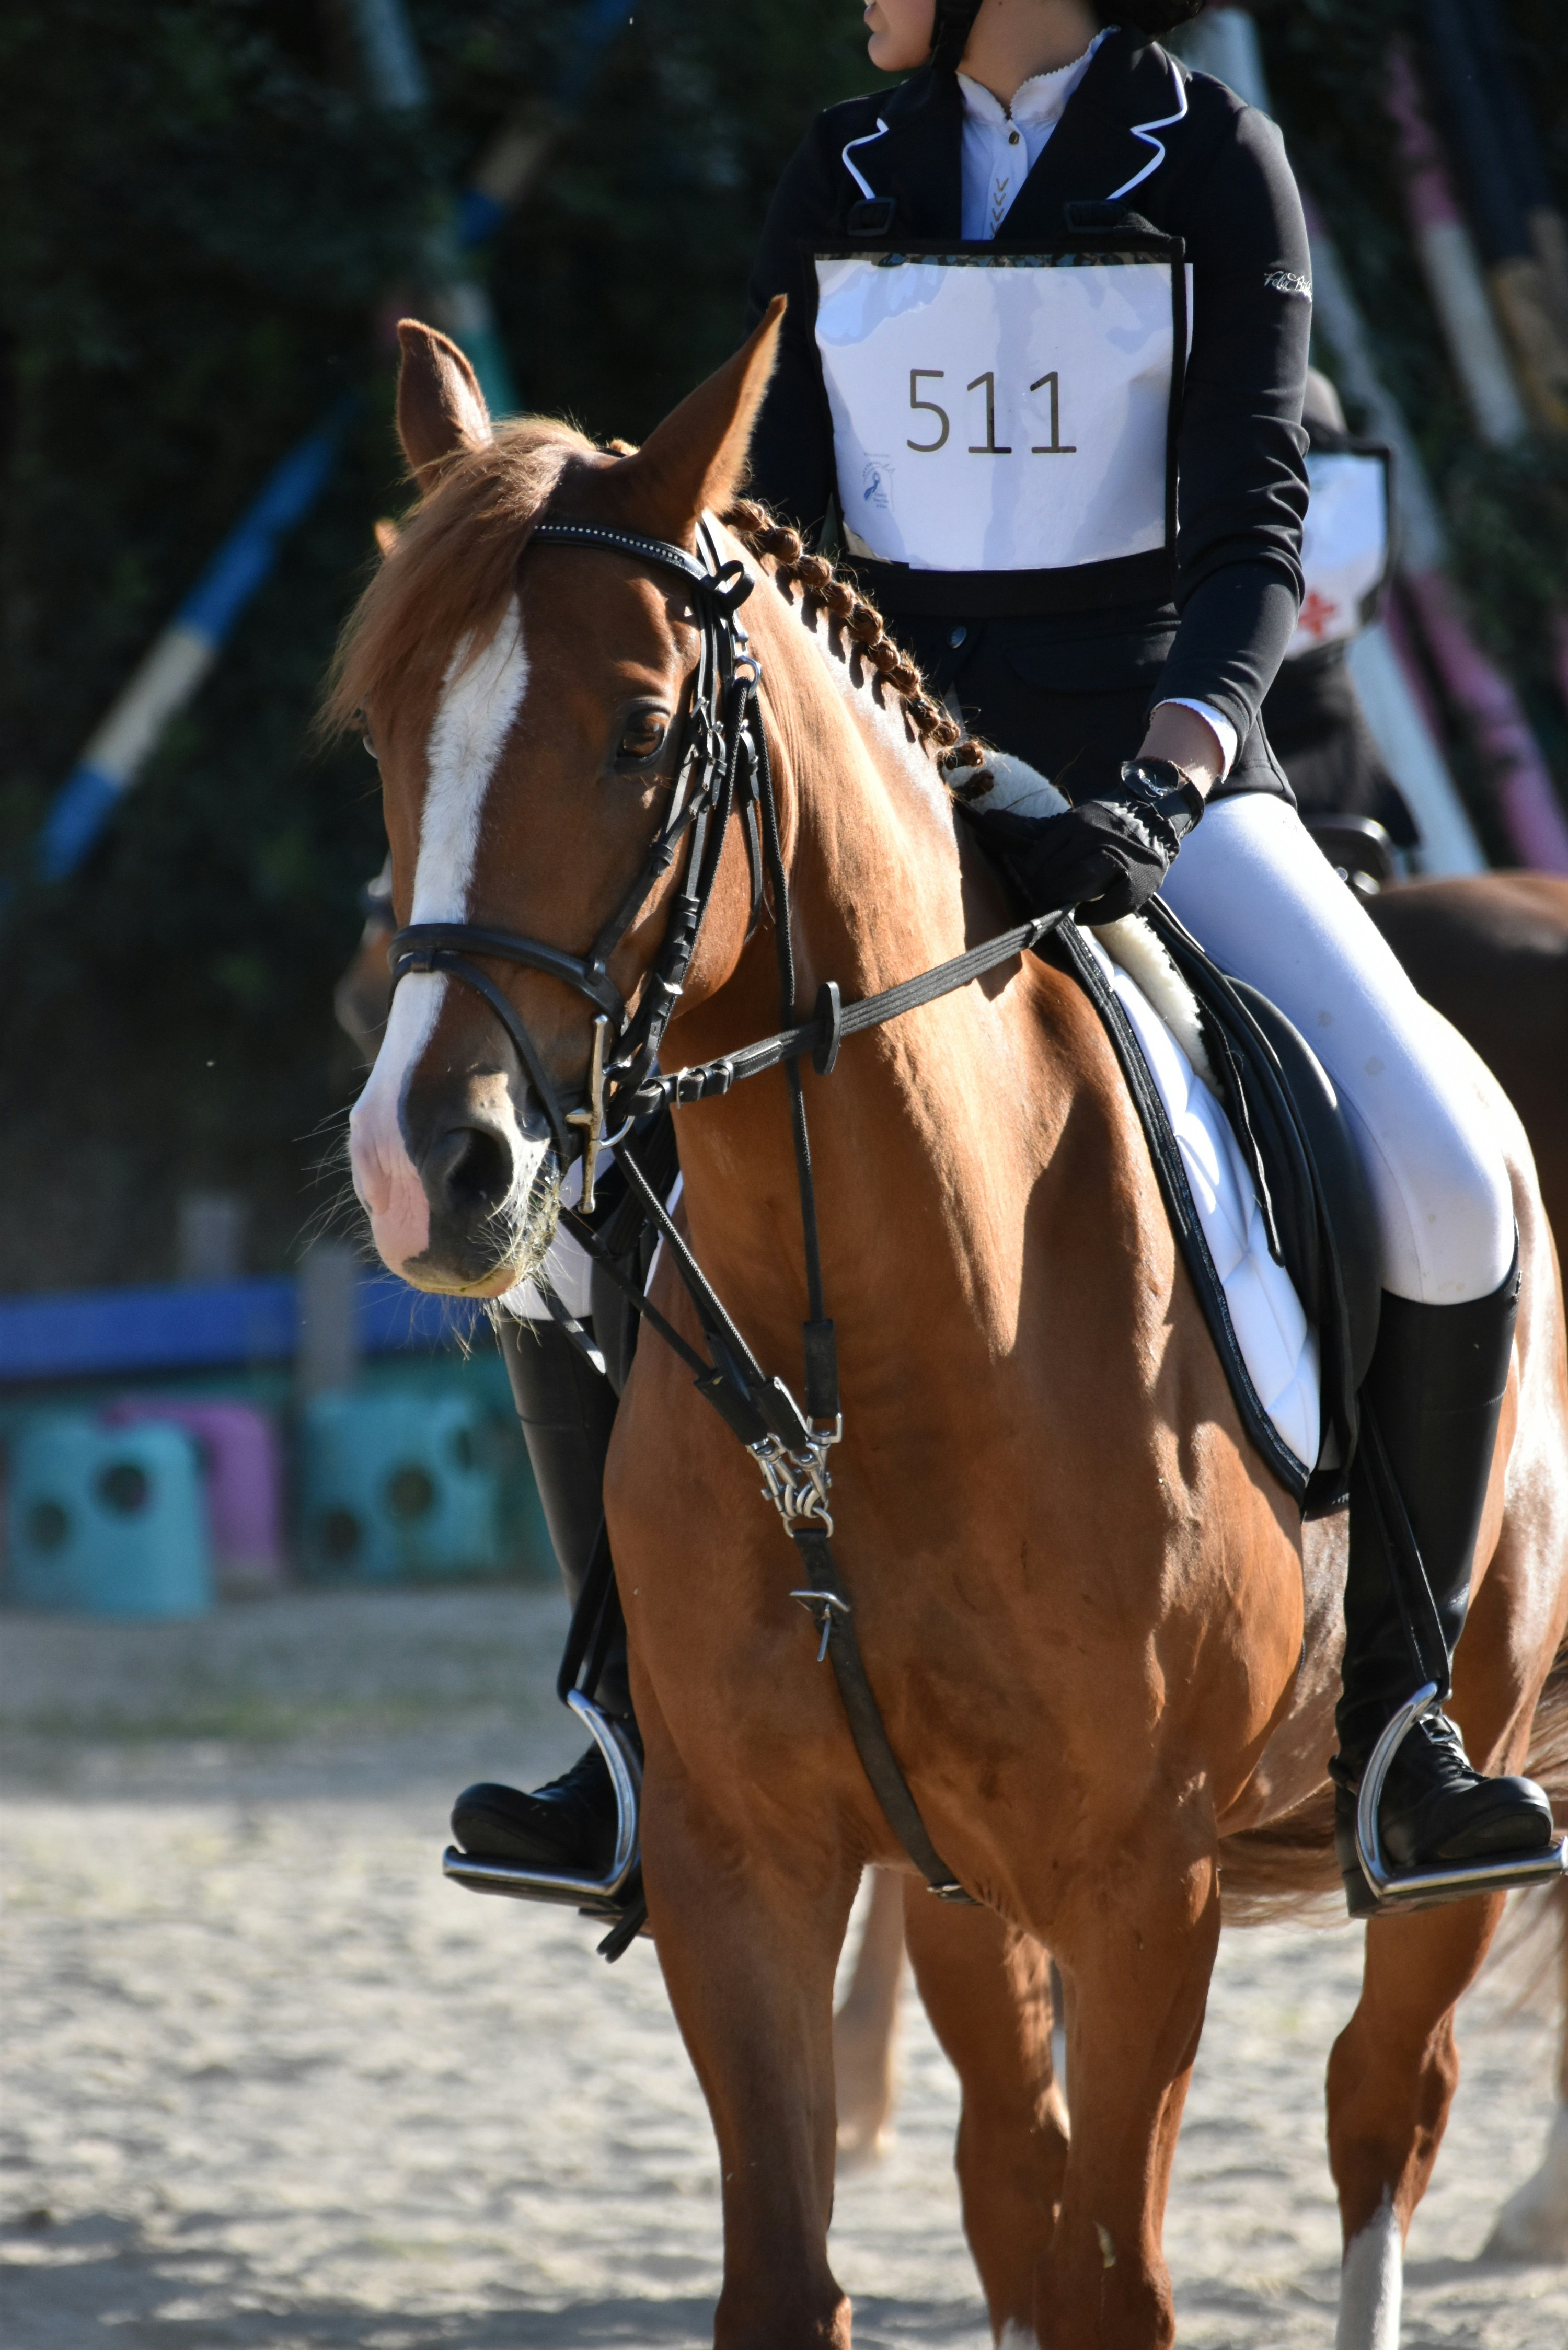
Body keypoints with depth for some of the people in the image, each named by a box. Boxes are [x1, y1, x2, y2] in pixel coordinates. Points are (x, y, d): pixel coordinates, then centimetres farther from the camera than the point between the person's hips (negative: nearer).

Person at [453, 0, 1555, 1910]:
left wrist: (1159, 778, -25)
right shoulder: (840, 188, 8)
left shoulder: (1213, 170, -2)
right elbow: (782, 530, 8)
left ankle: (1395, 1717, -10)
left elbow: (1252, 538, -8)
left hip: (1150, 747, -3)